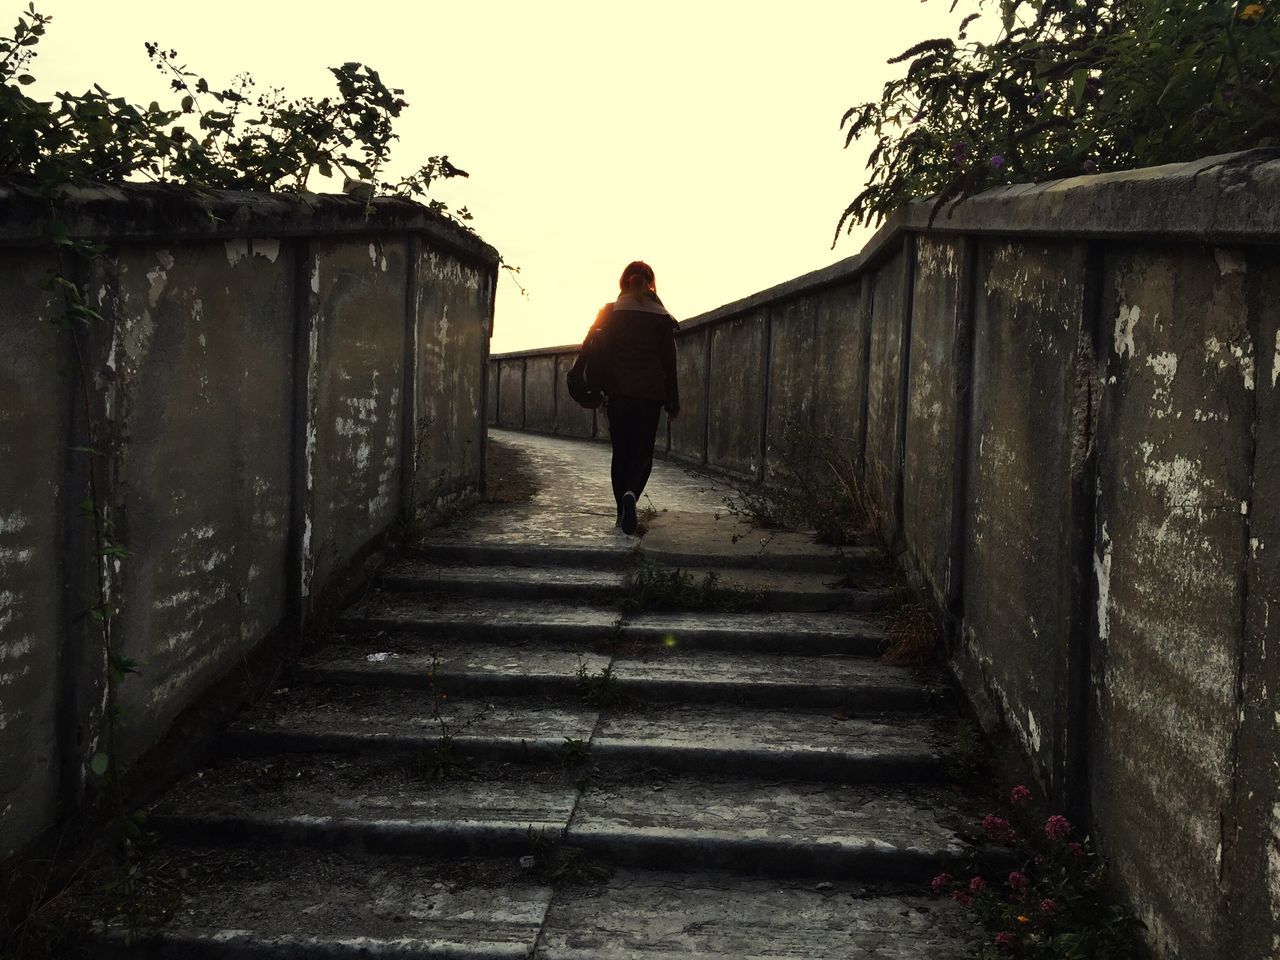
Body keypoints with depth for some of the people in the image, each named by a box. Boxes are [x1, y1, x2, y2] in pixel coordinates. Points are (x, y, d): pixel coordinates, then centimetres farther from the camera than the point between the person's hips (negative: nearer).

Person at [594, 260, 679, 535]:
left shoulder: (610, 313, 1)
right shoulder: (661, 317, 1)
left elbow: (602, 355, -2)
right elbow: (669, 362, 3)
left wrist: (601, 390, 5)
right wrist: (673, 402, 9)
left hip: (618, 392, 1)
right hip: (650, 393, -1)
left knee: (620, 451, 11)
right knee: (643, 451, 4)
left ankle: (622, 511, 11)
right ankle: (631, 494, -25)